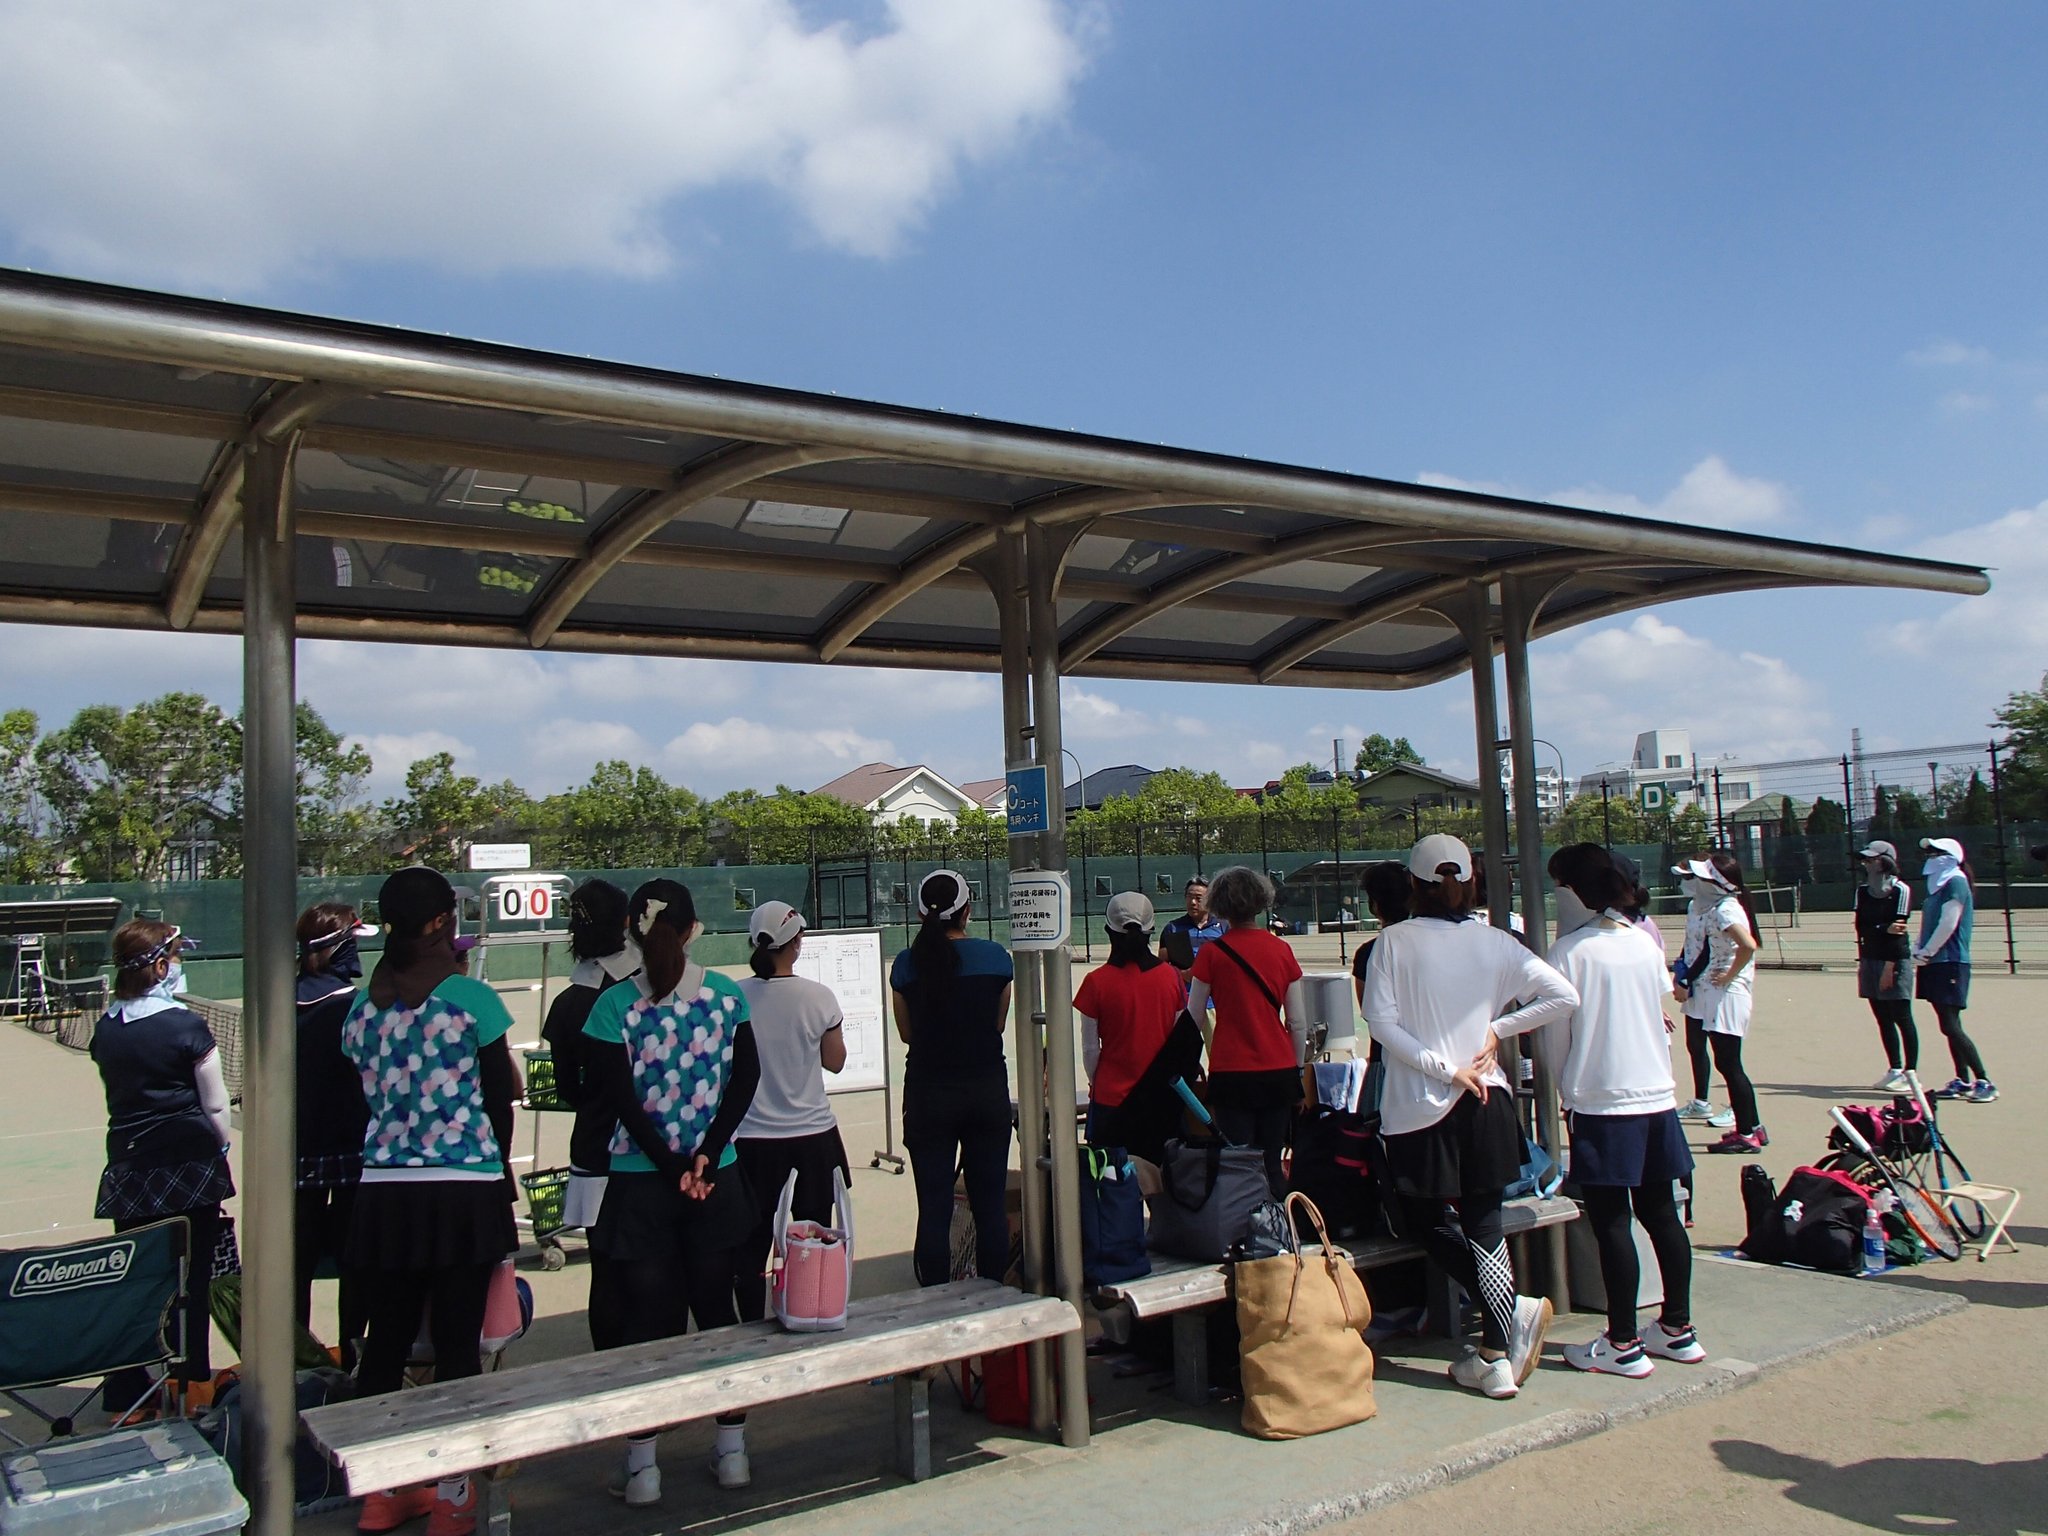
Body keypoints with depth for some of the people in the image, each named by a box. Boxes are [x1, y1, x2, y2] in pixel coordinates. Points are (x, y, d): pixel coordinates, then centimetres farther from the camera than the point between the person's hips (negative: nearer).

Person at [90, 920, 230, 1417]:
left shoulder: (105, 1029, 3)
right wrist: (219, 1151, 6)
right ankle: (190, 1382, 15)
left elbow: (115, 1096, 11)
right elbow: (216, 1106, -8)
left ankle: (126, 1390, 13)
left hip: (127, 1166, 5)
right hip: (189, 1165, -4)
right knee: (192, 1278, 7)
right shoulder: (186, 1026, -12)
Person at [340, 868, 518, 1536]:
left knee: (387, 1337, 14)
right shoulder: (471, 998, -10)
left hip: (384, 1191, 4)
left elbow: (363, 1099, 9)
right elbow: (501, 1098, -4)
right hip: (465, 1189, -4)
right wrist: (491, 1164, 12)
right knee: (458, 1342, 5)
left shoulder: (362, 1008, 4)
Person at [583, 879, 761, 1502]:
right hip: (718, 1180, 2)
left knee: (647, 1315, 8)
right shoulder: (727, 994, -3)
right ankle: (731, 1449, 22)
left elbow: (622, 1099, -13)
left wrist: (673, 1169, -12)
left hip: (640, 1181, -2)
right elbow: (746, 1078, -6)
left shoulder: (613, 1005, -9)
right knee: (715, 1306, 14)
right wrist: (705, 1155, -10)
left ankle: (642, 1464, 15)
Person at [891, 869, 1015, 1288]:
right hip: (988, 1090, 1)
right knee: (991, 1205, 10)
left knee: (934, 1208, 5)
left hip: (929, 1094, 0)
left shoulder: (905, 965, -5)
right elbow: (998, 1024, 4)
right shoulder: (995, 957, -6)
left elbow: (907, 1033, 4)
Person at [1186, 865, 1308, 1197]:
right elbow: (1299, 1025, 5)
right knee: (1272, 1165, 12)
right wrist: (1296, 1073, 17)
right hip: (1279, 1071, 3)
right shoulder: (1282, 950, 2)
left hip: (1231, 1074, -3)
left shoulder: (1212, 952, -6)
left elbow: (1192, 1021, 1)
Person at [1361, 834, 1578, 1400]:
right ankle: (1496, 1351, 13)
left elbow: (1381, 1021, -14)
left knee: (1428, 1221, 13)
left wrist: (1443, 1069, -10)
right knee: (1484, 1223, 11)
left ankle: (1513, 1310, 0)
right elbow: (1564, 996, -3)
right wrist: (1497, 1028, 1)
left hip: (1419, 1107, -3)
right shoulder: (1494, 942, 0)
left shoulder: (1394, 942, -7)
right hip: (1486, 1103, 3)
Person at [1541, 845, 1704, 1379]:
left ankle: (1623, 1344, 6)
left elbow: (1554, 1036, -5)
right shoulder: (1645, 943, 5)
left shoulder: (1570, 950, -12)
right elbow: (1659, 1018, 15)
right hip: (1657, 1094, 7)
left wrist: (1566, 1087, 11)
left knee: (1610, 1221, 0)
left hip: (1601, 1102, -6)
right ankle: (1677, 1329, 23)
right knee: (1660, 1213, 14)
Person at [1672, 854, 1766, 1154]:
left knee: (1727, 1064, -5)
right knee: (1696, 1047, 17)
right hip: (1700, 994, 10)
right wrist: (1681, 980, 7)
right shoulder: (1697, 905, 9)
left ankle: (1748, 1134, 3)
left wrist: (1729, 976, -23)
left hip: (1724, 996, -10)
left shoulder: (1726, 910, -19)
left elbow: (1748, 945, -36)